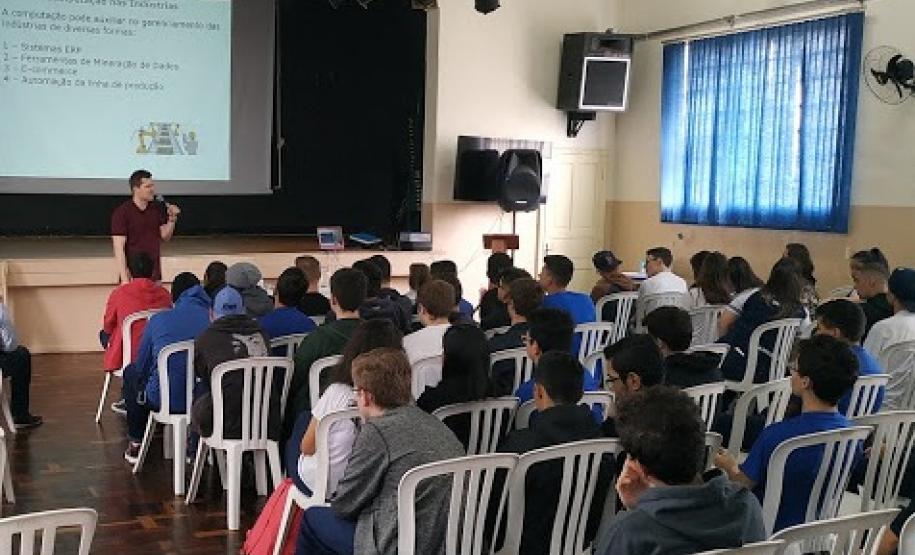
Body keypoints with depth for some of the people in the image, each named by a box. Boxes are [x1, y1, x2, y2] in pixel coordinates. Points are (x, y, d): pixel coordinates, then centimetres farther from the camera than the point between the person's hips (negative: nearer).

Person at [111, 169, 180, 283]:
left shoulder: (157, 209, 6)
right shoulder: (122, 212, -10)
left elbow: (165, 237, 12)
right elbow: (119, 248, -14)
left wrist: (172, 218, -5)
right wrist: (124, 279, -20)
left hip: (154, 275, 5)